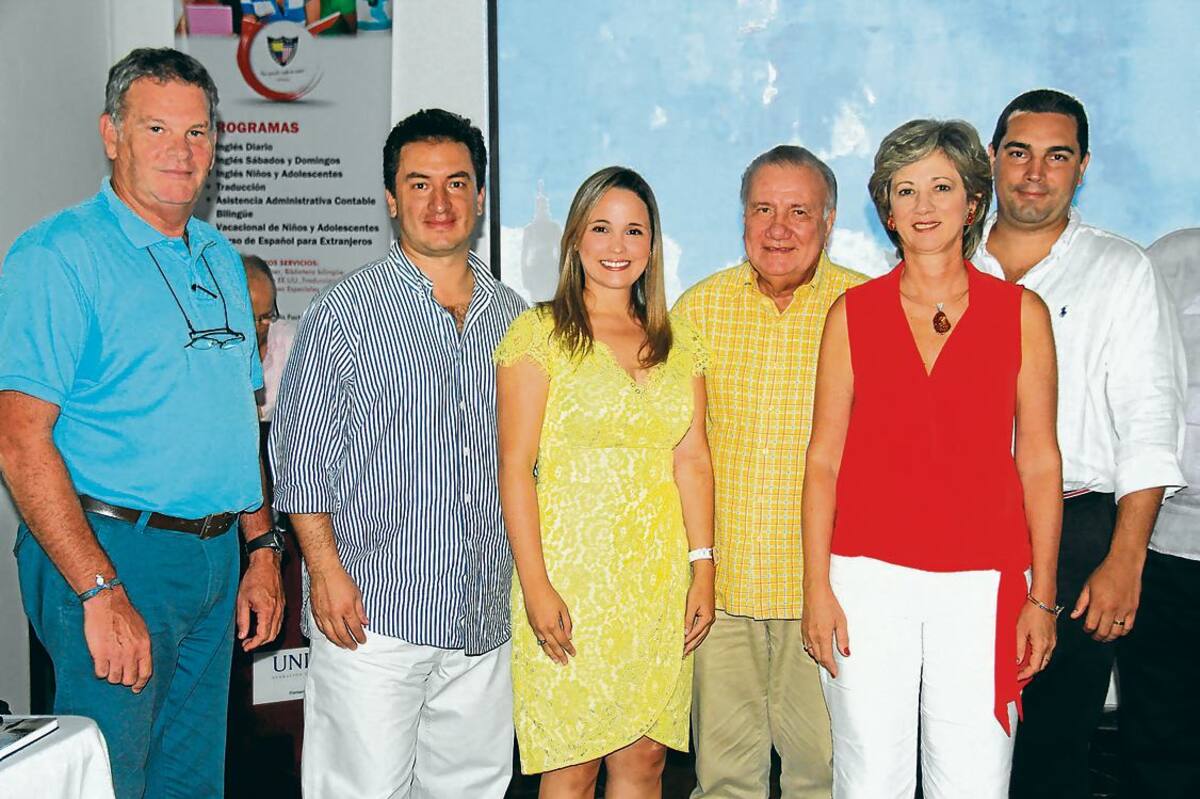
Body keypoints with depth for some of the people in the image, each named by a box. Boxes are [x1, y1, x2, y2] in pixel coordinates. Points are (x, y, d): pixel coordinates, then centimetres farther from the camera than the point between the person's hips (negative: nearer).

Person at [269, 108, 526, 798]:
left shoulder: (512, 316, 11)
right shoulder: (348, 310, -3)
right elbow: (301, 451, -5)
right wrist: (326, 568, -12)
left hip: (485, 615, 5)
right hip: (372, 613, -5)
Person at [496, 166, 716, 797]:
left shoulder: (678, 344, 13)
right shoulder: (539, 332, -2)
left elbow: (692, 461, 11)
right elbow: (515, 467, -7)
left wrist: (703, 568, 3)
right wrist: (536, 586, -13)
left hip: (660, 581, 4)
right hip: (571, 577, -4)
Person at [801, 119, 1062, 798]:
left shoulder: (1021, 312, 4)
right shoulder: (854, 313, 5)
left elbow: (1040, 462, 5)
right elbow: (824, 459, 6)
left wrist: (1042, 597, 1)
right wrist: (816, 587, 0)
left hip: (981, 585, 0)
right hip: (869, 578, 0)